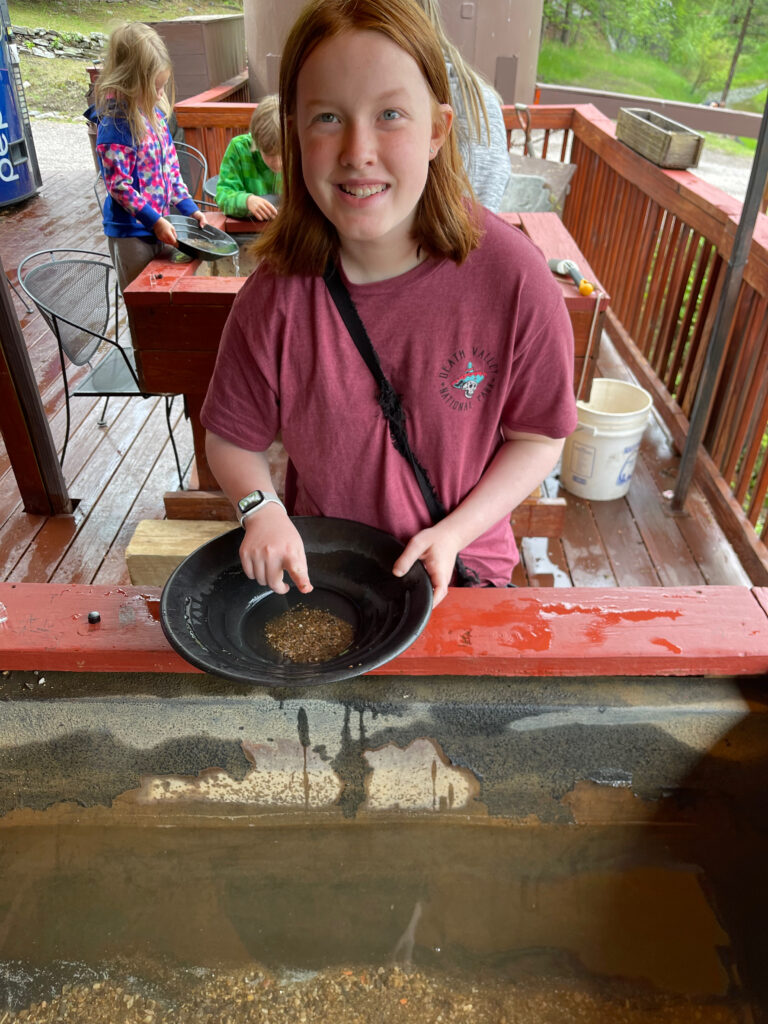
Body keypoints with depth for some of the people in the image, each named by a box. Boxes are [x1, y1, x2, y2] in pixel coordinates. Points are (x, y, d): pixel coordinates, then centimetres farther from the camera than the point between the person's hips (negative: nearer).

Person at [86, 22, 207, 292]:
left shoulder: (154, 112, 6)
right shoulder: (115, 126, -18)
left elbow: (170, 166, 13)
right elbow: (119, 186, -19)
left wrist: (189, 208, 7)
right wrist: (155, 221, -20)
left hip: (160, 223, 8)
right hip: (131, 232, -7)